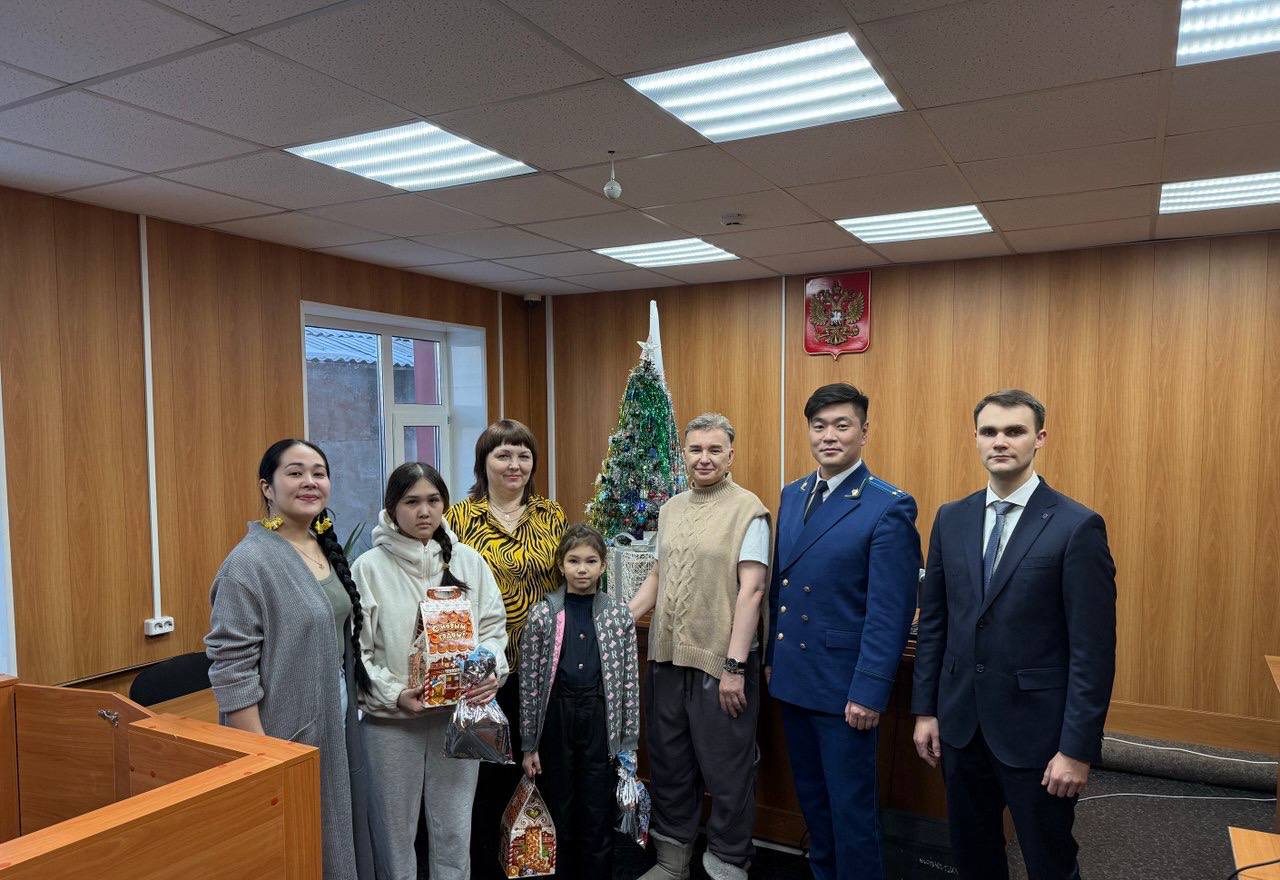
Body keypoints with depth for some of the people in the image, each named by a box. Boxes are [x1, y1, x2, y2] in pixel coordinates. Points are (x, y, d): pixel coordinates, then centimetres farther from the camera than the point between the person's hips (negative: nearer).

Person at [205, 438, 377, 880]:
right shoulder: (251, 560, -18)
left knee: (337, 835, 19)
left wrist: (348, 708, 13)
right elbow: (231, 669, -20)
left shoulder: (327, 550, 6)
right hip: (285, 734, -7)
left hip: (337, 725, 7)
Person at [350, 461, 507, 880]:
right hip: (391, 720, -2)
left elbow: (493, 626, 4)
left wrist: (490, 669, -13)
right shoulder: (369, 567, -7)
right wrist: (395, 695, -17)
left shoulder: (468, 561, 1)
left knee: (455, 831, 13)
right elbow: (356, 651, -7)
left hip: (458, 712, 2)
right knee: (396, 830, 13)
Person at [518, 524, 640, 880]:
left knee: (599, 814, 7)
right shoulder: (542, 614, -3)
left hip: (600, 718, 0)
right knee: (560, 812, 12)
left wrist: (628, 740, 1)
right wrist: (529, 744, 1)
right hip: (556, 716, 0)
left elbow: (630, 679, 2)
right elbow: (528, 681, 0)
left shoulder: (619, 614, -1)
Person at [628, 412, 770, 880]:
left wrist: (735, 666, -17)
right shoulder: (671, 509, 10)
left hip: (720, 663, -6)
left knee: (726, 771, 6)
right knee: (668, 764, 17)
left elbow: (751, 589, -14)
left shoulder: (748, 509, -9)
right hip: (667, 657, 6)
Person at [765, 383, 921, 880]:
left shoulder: (889, 507, -14)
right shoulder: (793, 495, 7)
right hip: (792, 676, 7)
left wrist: (869, 691, -18)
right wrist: (771, 656, 13)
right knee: (811, 797, 21)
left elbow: (890, 612, -16)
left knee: (851, 806, 8)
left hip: (844, 685, -6)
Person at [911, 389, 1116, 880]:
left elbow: (1093, 650, -12)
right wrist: (925, 710, 7)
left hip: (1035, 730, -4)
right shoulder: (951, 520, 4)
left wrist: (1078, 749, -13)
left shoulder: (1078, 526, -11)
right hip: (960, 725, 5)